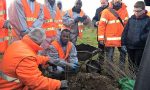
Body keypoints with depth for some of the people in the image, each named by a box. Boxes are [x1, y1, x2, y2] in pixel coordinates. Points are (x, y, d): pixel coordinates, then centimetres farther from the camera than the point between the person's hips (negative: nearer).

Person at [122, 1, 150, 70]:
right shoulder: (131, 19, 5)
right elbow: (125, 31, 7)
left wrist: (141, 38, -29)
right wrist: (123, 43, 3)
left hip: (140, 48, -4)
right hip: (130, 46, 5)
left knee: (138, 65, 3)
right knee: (131, 64, 20)